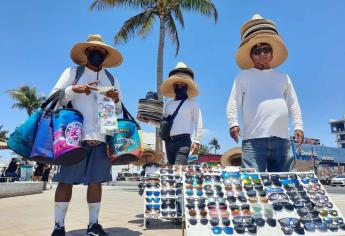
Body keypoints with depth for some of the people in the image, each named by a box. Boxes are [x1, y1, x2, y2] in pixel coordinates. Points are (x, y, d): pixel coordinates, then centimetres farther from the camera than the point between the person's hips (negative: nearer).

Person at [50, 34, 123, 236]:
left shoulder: (112, 79, 17)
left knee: (96, 180, 4)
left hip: (101, 137, 2)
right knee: (66, 180, 0)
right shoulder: (72, 72, 9)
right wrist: (73, 89, -13)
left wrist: (116, 101, -4)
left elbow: (118, 112, 18)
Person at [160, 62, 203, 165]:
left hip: (183, 139, -5)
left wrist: (196, 141, -7)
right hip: (169, 140, 5)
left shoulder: (192, 103, 7)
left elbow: (198, 123, 1)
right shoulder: (168, 104, 18)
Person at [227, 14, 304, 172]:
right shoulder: (243, 76, 11)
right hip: (253, 139, -4)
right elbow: (233, 103, 4)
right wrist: (233, 123, -11)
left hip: (281, 138, 4)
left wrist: (298, 126, 11)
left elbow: (293, 104, 22)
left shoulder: (283, 77, 23)